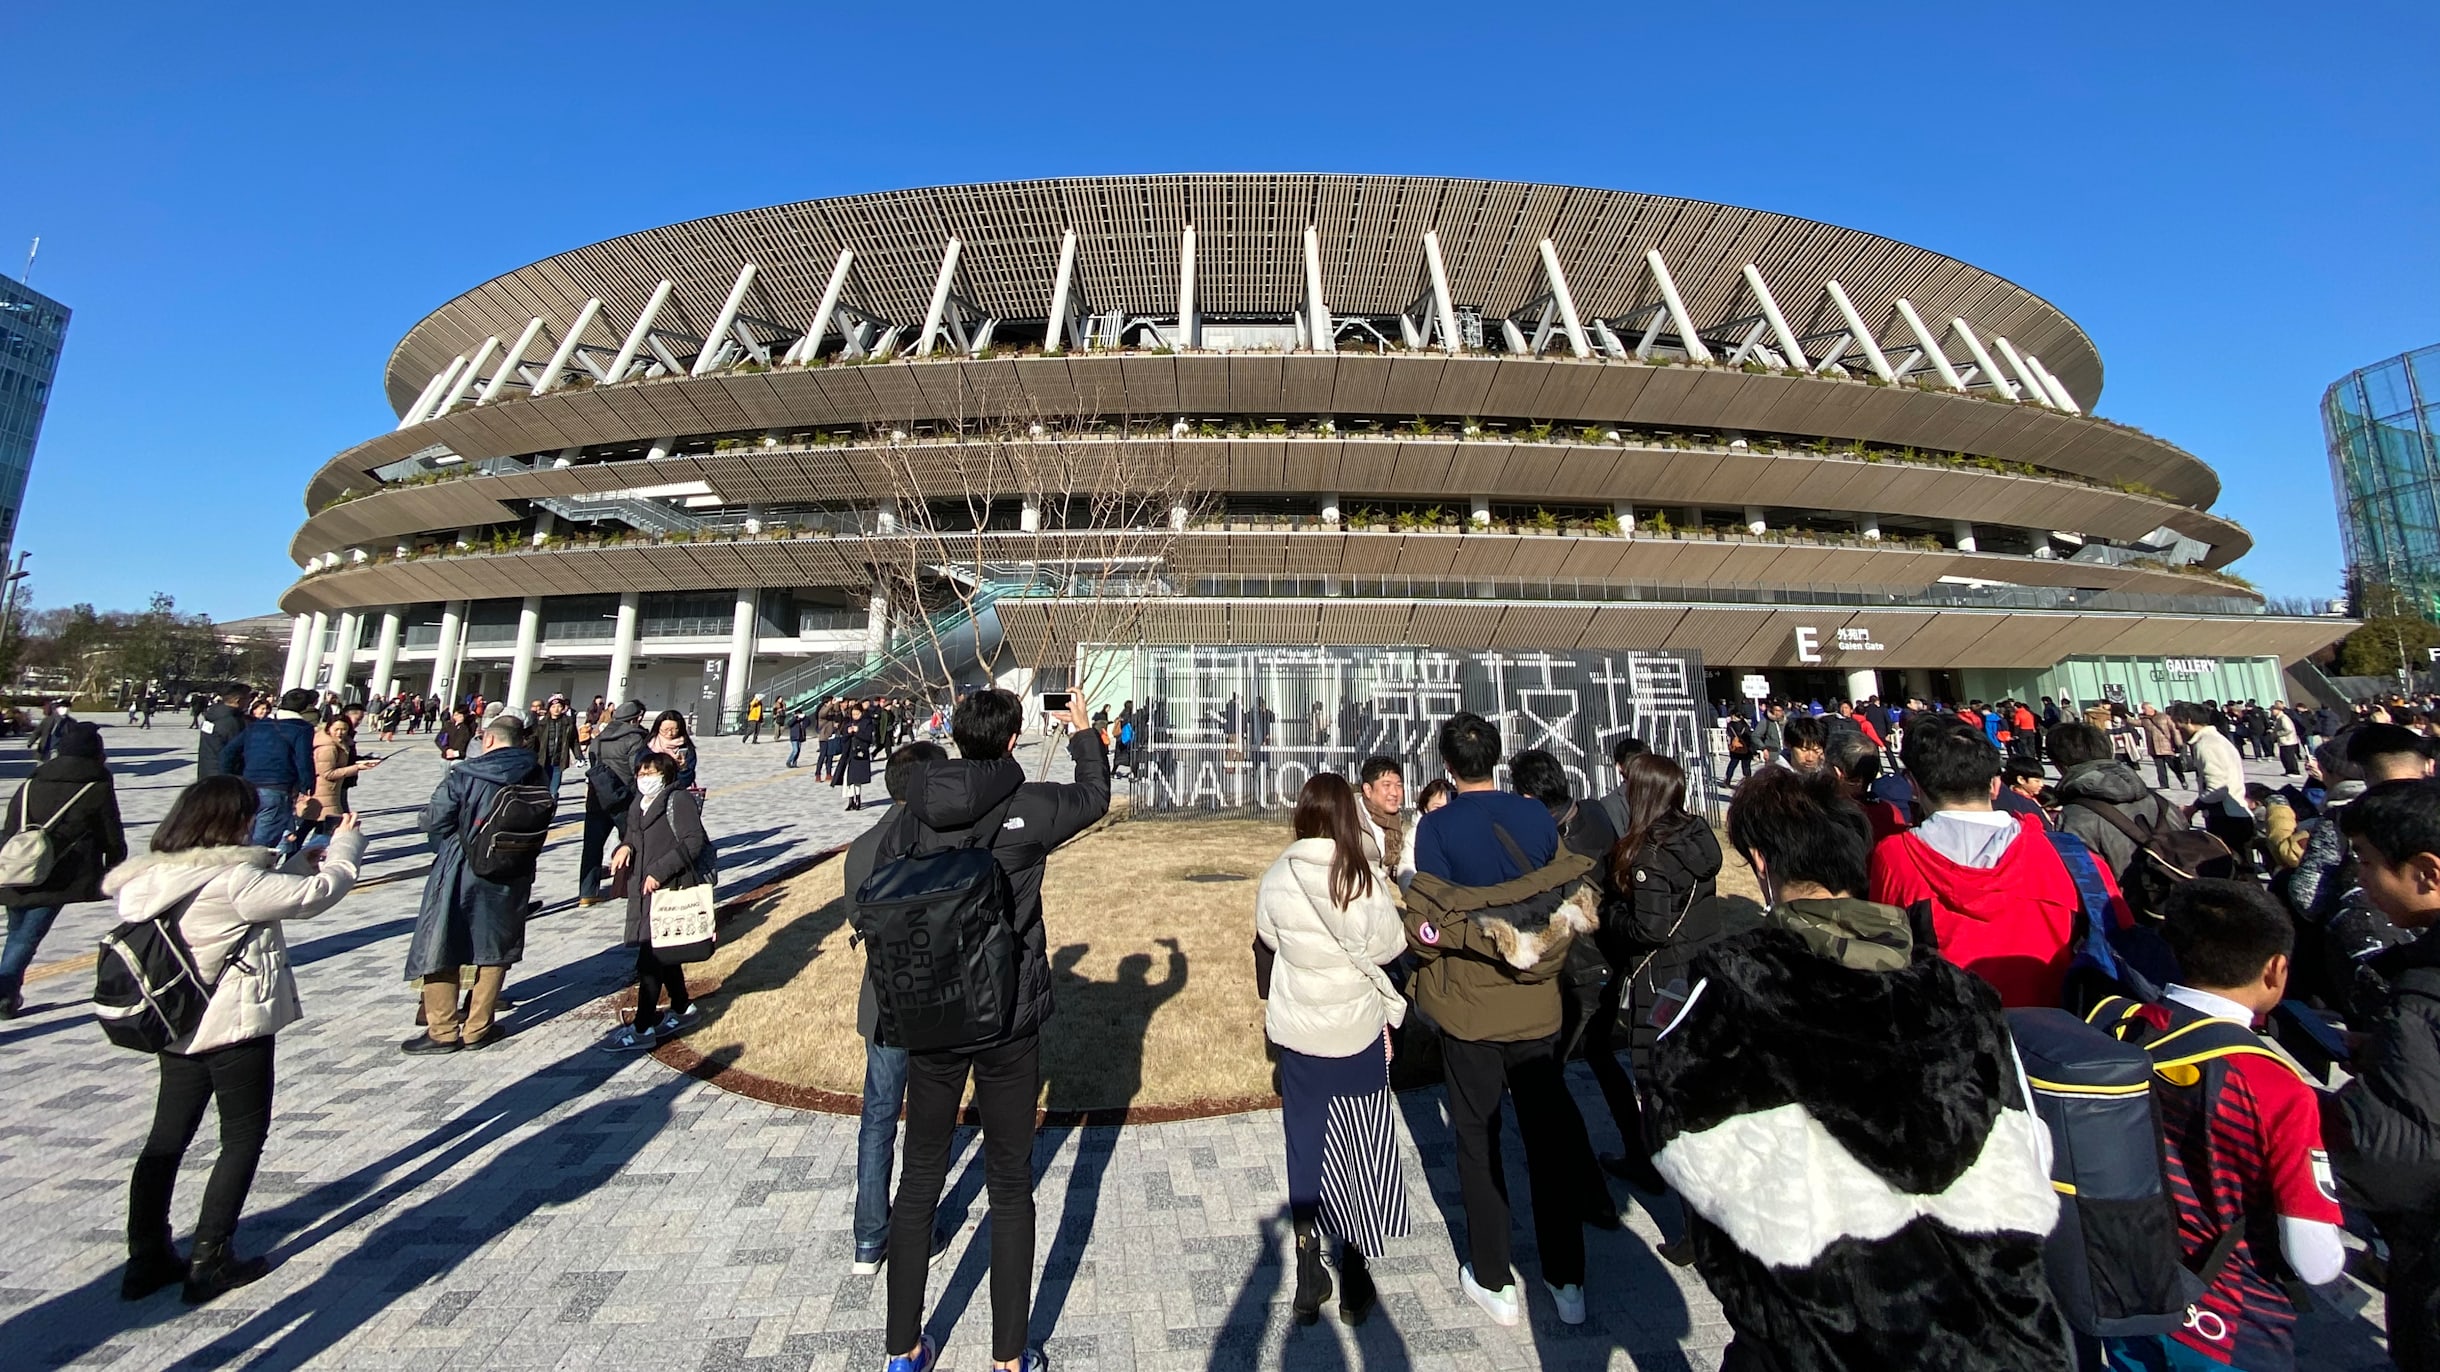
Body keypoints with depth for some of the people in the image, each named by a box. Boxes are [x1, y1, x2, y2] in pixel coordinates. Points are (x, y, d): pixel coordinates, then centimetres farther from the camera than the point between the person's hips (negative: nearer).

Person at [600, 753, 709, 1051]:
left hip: (671, 891, -9)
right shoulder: (640, 806, 15)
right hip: (646, 891, 9)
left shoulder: (679, 799, -12)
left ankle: (642, 1029, 4)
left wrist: (659, 871, -21)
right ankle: (682, 1010, 33)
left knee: (649, 961, -6)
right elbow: (637, 837, 22)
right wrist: (625, 847, -1)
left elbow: (694, 841, -18)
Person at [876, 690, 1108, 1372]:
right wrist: (1083, 732, 21)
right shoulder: (1028, 806, -14)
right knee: (1010, 1183, 14)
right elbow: (1094, 796, 5)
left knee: (921, 1174, 20)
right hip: (1010, 1020, -3)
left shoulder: (913, 812, -5)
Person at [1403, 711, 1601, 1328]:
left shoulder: (1436, 826, -16)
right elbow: (1577, 901, 1)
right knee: (1549, 1134, 18)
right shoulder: (1537, 815, -6)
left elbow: (1429, 925, -18)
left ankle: (1493, 1281, 29)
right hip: (1537, 1004, 3)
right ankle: (1567, 1279, 33)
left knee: (1477, 1140, 14)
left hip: (1468, 1007, -3)